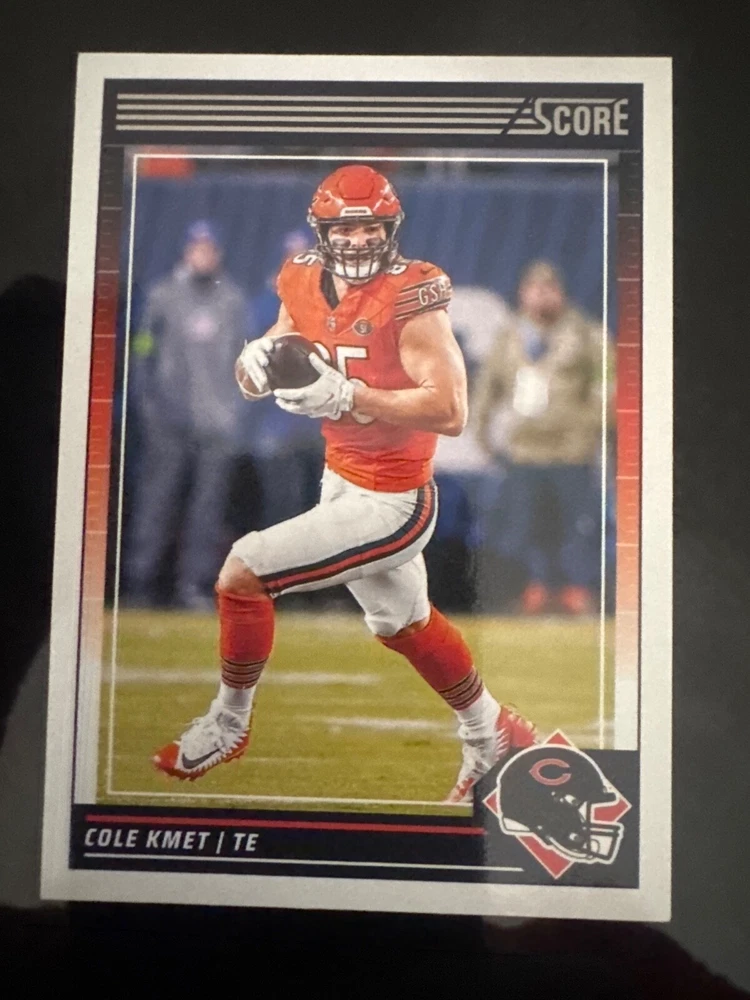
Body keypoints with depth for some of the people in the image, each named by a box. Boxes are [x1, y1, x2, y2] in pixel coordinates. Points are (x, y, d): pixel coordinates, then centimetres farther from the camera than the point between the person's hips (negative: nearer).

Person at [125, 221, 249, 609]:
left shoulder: (233, 300, 11)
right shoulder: (163, 294, 6)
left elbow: (244, 356, 12)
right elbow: (142, 349, 5)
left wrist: (236, 405, 3)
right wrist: (146, 399, -4)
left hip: (217, 419, 2)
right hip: (170, 418, -2)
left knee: (208, 501, 1)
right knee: (156, 495, -2)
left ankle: (194, 584, 7)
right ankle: (140, 582, 4)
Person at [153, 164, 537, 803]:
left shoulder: (411, 297, -21)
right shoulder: (306, 283, 0)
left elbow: (450, 414, -27)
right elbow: (274, 357, 9)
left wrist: (347, 395, -33)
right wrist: (258, 357, -15)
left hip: (390, 503, -8)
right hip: (342, 480, 9)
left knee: (242, 574, -10)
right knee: (403, 622, 24)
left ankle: (228, 725, 15)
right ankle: (493, 737, 45)